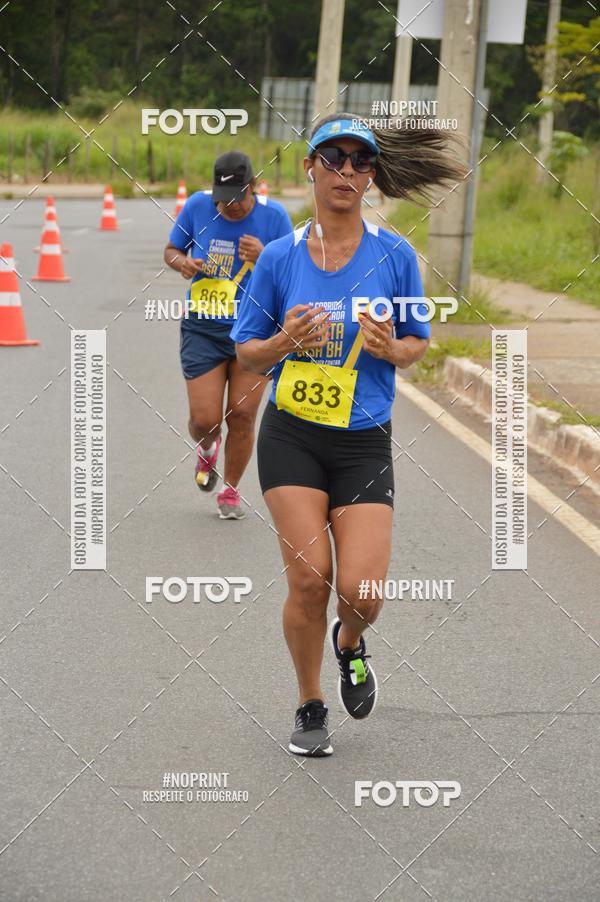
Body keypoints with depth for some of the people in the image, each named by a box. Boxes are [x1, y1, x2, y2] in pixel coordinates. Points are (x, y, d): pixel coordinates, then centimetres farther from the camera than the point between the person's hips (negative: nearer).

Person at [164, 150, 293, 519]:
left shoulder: (273, 215, -8)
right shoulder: (197, 205, -5)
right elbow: (171, 250, 11)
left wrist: (264, 257, -23)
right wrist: (183, 262, -13)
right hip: (203, 328, 1)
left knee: (242, 415, -2)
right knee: (205, 421, -5)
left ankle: (231, 491, 21)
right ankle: (208, 447, 35)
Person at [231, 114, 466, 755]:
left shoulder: (394, 255, -1)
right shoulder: (279, 257, -1)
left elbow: (417, 344, 9)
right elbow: (246, 352, 6)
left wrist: (391, 347, -14)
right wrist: (285, 341, -16)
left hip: (365, 442, 0)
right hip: (291, 437, 0)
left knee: (360, 591, -10)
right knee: (309, 579, -8)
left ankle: (349, 644, 28)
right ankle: (310, 706, 15)